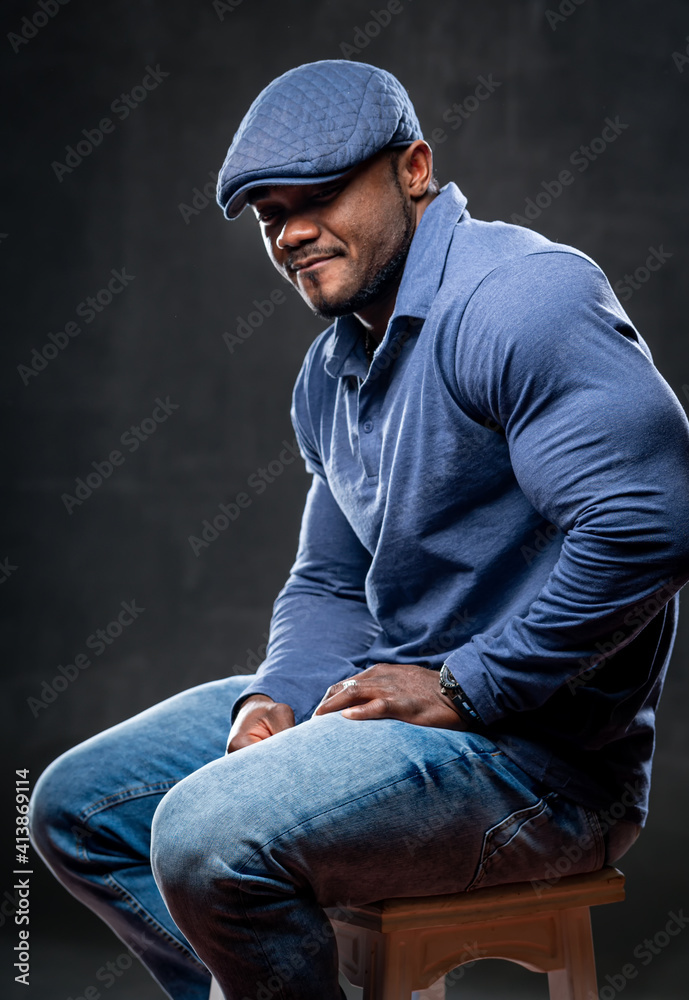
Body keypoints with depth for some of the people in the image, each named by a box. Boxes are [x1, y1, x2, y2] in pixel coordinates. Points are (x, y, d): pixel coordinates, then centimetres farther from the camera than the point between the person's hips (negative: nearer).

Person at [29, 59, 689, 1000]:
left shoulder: (520, 296, -17)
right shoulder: (329, 372, 14)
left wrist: (465, 688, -19)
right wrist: (276, 701, -1)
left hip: (541, 749, -9)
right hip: (387, 701, 10)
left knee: (209, 836, -29)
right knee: (77, 808, 9)